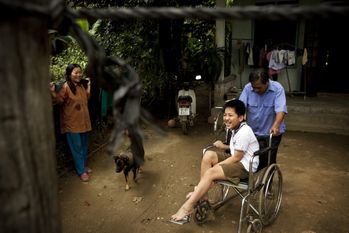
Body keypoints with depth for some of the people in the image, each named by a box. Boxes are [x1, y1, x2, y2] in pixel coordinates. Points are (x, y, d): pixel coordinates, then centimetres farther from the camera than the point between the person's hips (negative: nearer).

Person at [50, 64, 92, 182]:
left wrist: (89, 86, 13)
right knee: (76, 147, 1)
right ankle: (81, 171, 11)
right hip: (72, 122, -7)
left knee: (84, 145, 17)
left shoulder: (82, 84, 5)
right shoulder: (65, 86, -16)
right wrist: (53, 92, -33)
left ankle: (83, 166, 33)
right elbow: (59, 101, -17)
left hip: (83, 121, 7)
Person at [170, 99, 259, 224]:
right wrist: (224, 147, 4)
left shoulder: (244, 132, -22)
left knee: (210, 173, -23)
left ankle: (186, 208, -18)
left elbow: (237, 157, -20)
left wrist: (217, 165, -14)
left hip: (245, 166, -9)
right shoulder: (235, 129, 8)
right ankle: (202, 193, -2)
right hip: (237, 159, 9)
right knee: (208, 155, -7)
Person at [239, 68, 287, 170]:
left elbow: (281, 110, -27)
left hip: (271, 133, -2)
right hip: (252, 132, 2)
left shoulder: (277, 89, -16)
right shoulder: (247, 88, -9)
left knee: (268, 162, 5)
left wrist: (276, 126, -43)